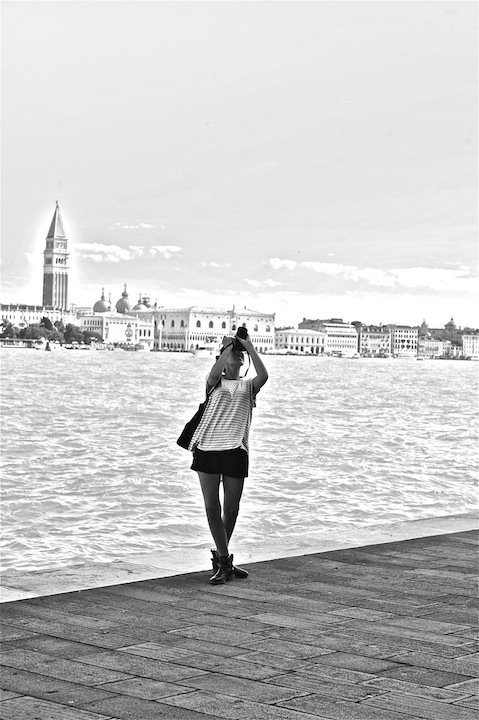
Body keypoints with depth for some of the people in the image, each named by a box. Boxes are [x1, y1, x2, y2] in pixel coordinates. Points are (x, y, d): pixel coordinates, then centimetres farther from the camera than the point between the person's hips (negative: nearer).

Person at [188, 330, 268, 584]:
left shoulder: (248, 386, 16)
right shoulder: (215, 383, 12)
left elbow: (263, 376, -6)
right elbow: (214, 374, -13)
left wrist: (249, 346, -1)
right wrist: (227, 346, -4)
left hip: (235, 450, 1)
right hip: (207, 447, -1)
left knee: (231, 508, 3)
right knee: (211, 507, -5)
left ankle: (220, 557, 22)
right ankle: (224, 563, 1)